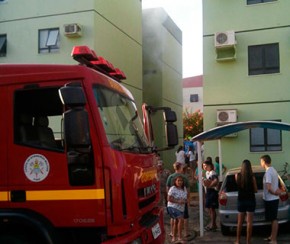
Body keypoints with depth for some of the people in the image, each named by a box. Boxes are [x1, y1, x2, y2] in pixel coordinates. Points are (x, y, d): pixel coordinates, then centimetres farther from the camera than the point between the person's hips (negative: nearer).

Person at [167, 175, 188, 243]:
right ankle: (180, 237, -13)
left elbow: (186, 198, 13)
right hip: (173, 207, -7)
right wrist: (178, 201, -24)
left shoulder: (184, 188, 6)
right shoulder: (173, 189, -13)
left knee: (176, 222, 14)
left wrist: (184, 201, -11)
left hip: (181, 208, 7)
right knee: (181, 220, -21)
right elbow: (169, 199, -17)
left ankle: (174, 238, 25)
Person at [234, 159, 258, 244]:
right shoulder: (252, 177, -13)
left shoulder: (237, 175, -7)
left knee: (240, 222, 13)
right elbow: (255, 190, -3)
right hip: (250, 200, -2)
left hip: (241, 200, 2)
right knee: (249, 222, 3)